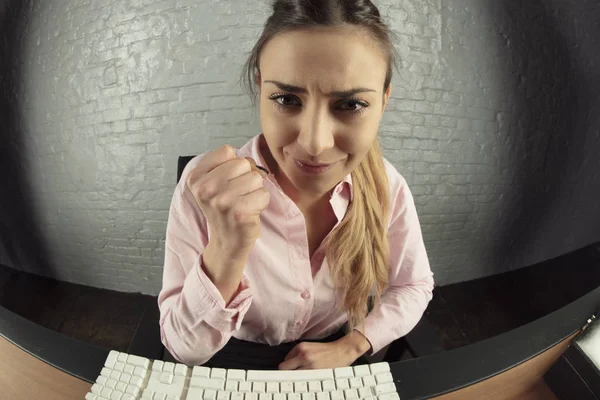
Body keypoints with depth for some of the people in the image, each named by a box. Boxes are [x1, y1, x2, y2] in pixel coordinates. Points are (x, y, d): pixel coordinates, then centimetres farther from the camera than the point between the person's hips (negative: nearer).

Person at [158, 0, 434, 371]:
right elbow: (183, 348, -21)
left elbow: (414, 286, -1)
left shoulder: (387, 186, -17)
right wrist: (226, 252, -37)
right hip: (234, 361, -1)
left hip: (338, 364, 2)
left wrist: (349, 347, -13)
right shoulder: (205, 186, -23)